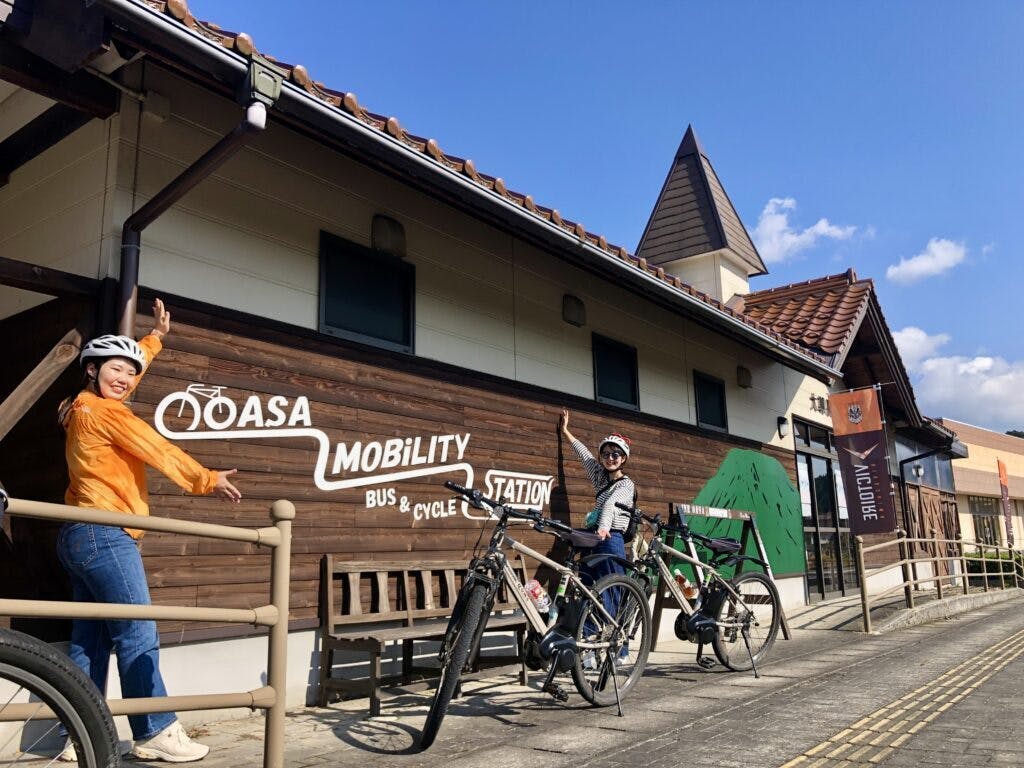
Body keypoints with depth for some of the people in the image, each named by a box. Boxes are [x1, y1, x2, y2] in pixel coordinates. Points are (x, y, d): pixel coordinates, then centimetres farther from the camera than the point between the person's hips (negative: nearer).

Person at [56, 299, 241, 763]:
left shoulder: (81, 409, 16)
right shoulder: (106, 412, -11)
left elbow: (129, 368, 31)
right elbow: (160, 451, -11)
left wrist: (156, 336, 40)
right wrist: (207, 480, -3)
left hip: (80, 537, 10)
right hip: (105, 535, -10)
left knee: (89, 641, 10)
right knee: (137, 635, -7)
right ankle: (156, 734, -3)